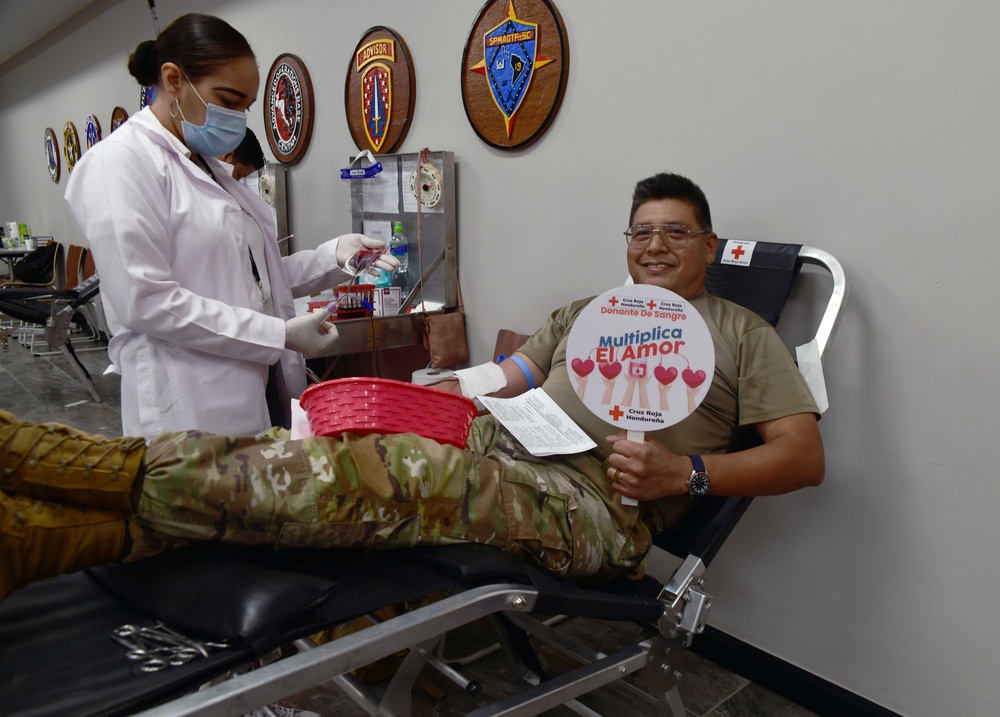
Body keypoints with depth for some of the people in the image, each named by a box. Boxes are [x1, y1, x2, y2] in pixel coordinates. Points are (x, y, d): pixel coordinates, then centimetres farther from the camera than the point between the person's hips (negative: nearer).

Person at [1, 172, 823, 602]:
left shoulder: (741, 333, 12)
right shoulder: (587, 311, 26)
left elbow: (804, 456, 4)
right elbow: (504, 383, 22)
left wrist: (686, 469, -12)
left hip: (592, 502, -6)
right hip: (495, 449, 6)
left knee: (357, 481, -26)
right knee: (326, 458, -17)